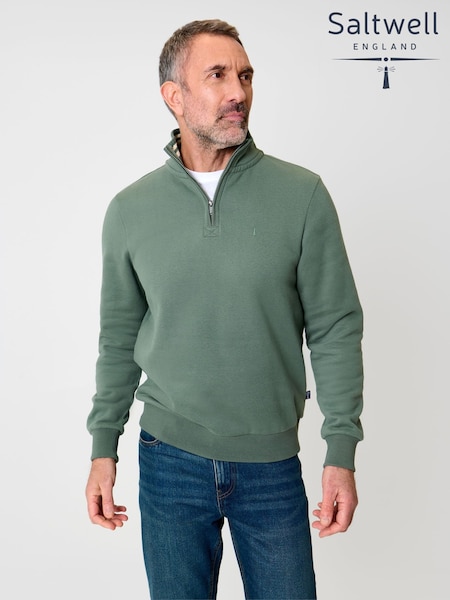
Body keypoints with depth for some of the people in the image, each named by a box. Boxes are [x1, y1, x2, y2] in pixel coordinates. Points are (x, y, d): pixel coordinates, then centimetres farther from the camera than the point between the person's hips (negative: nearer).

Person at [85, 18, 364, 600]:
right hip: (168, 460, 1)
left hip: (273, 464, -1)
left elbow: (335, 329, -4)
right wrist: (103, 447, 7)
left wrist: (342, 452, -6)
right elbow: (118, 337, 7)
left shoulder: (303, 194, -7)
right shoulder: (130, 209, -1)